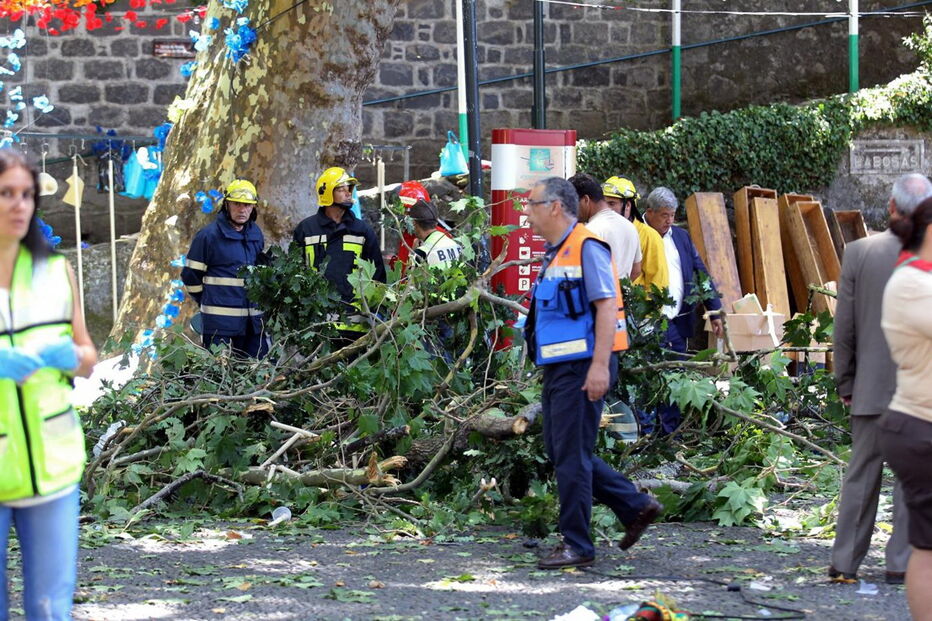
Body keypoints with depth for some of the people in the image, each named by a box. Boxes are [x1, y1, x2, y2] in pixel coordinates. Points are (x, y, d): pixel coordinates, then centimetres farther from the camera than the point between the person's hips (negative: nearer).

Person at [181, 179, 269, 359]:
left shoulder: (256, 234, 13)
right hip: (219, 321, -6)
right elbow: (190, 276, -2)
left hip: (252, 320, 6)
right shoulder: (208, 235, -7)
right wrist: (208, 302, 7)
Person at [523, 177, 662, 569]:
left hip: (582, 368, -10)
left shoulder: (587, 247, -12)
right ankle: (636, 507, 20)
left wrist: (600, 366, -24)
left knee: (571, 456, -6)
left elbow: (606, 306, -19)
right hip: (559, 366, 10)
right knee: (560, 452, 12)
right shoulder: (555, 253, 18)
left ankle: (576, 545, 2)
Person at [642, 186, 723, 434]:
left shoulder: (681, 237, 14)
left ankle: (672, 432, 16)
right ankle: (645, 434, 0)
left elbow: (701, 273, 16)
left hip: (678, 322, 6)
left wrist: (714, 311, 10)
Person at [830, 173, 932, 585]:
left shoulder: (858, 253, -5)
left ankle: (845, 562, 13)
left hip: (871, 387, 2)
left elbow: (844, 328, -1)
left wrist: (845, 382, 9)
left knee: (861, 474, 11)